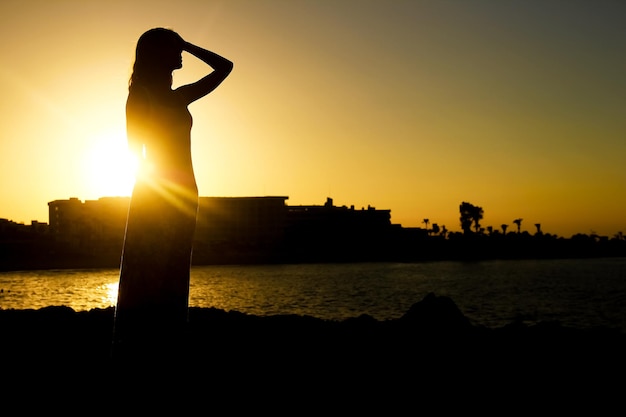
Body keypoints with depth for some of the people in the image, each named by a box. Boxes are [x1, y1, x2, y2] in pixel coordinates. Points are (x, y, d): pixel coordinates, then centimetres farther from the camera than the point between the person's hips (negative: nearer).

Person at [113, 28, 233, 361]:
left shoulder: (179, 96, 18)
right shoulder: (141, 93, 0)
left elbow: (224, 67, 24)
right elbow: (135, 145, -6)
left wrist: (189, 46, 18)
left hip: (182, 192, 7)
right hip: (154, 191, -7)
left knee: (173, 276, 5)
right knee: (146, 276, -9)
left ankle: (164, 345, 9)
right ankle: (131, 349, -7)